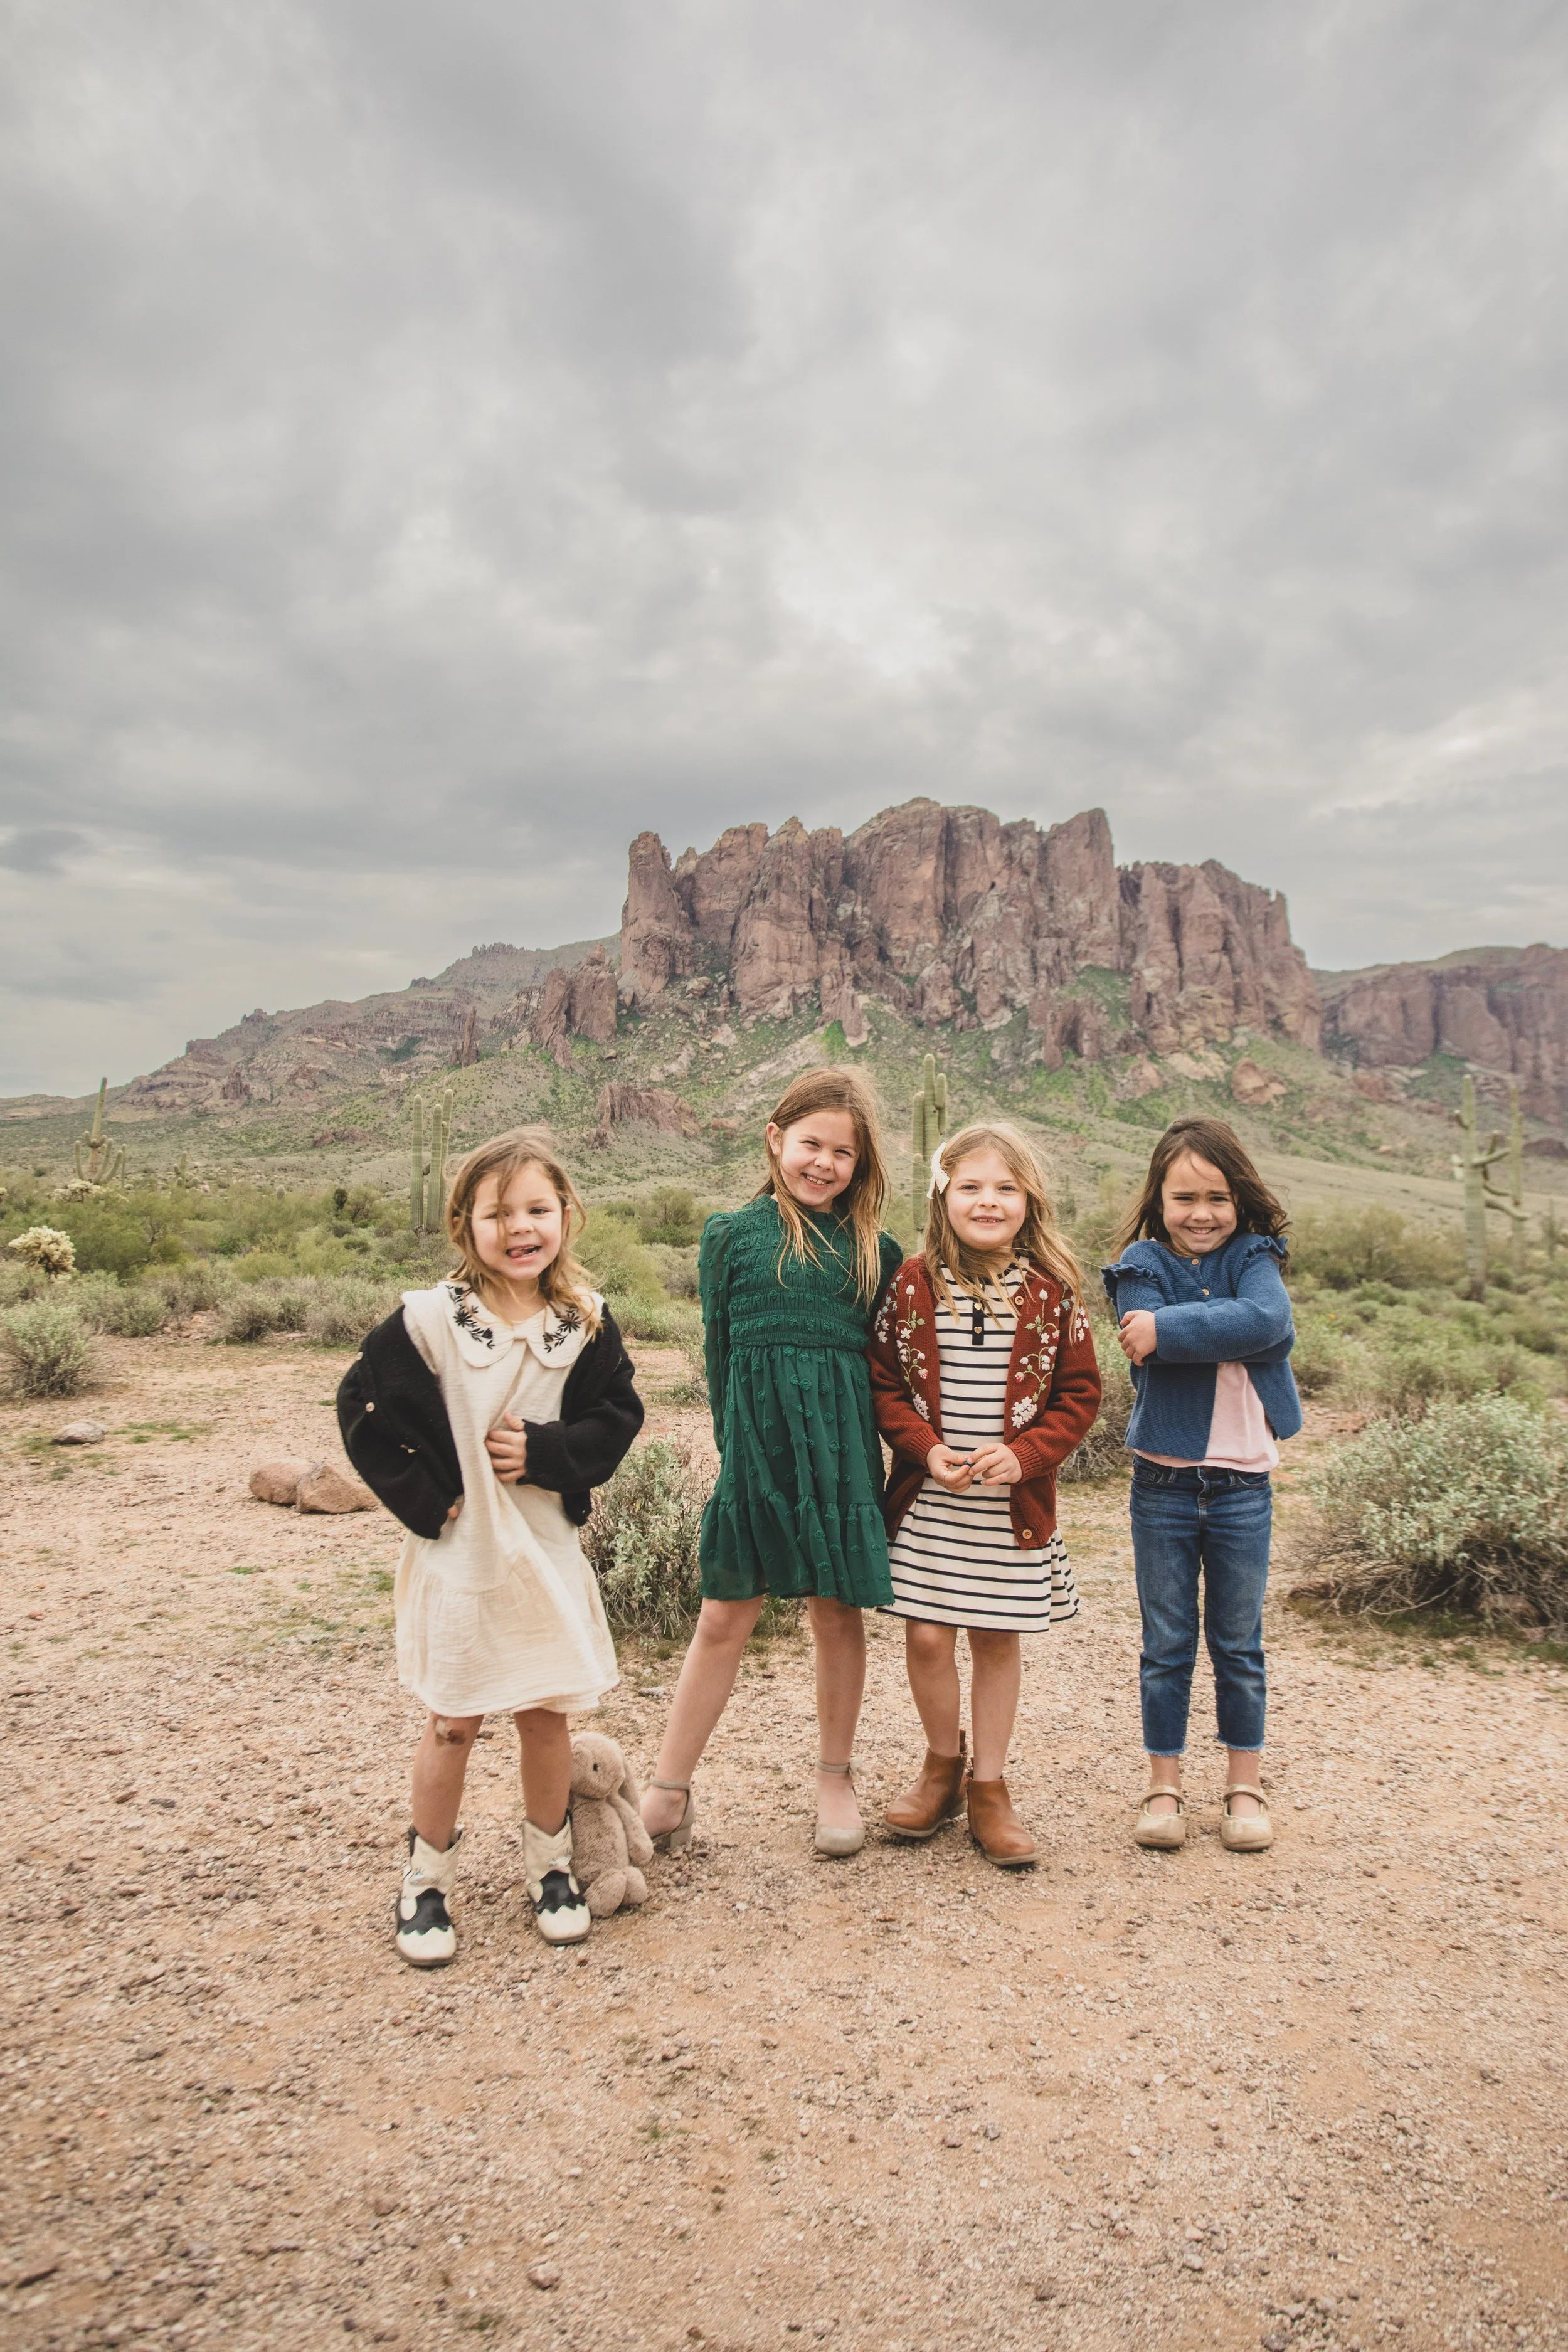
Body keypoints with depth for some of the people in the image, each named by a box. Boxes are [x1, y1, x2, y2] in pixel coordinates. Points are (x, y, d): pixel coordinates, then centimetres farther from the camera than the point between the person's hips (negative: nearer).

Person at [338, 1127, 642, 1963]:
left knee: (546, 1714, 13)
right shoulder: (428, 1319, -12)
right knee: (452, 1724, 8)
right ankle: (426, 1881, 29)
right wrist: (421, 1496, -10)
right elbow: (362, 1408, -7)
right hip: (457, 1550, -2)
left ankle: (550, 1867, 34)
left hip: (549, 1549, 2)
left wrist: (545, 1452, -15)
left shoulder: (586, 1322, -4)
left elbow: (618, 1414, 0)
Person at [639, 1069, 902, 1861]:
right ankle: (668, 1793, 16)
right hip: (757, 1437, -1)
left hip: (841, 1442, 2)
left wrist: (874, 1447, 2)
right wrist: (734, 1441, 2)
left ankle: (834, 1781, 28)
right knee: (724, 1617, 3)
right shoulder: (732, 1234, 1)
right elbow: (720, 1348, 4)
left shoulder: (872, 1249, 6)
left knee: (838, 1611, 10)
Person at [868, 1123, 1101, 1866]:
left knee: (996, 1638, 10)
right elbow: (883, 1381, 1)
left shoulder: (1053, 1290, -5)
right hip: (927, 1499, 0)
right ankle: (942, 1765, 29)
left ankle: (987, 1787, 27)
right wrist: (926, 1448, -13)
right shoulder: (914, 1282, -4)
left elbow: (1079, 1392, 0)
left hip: (1015, 1502, 0)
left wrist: (1024, 1454, -15)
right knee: (926, 1637, 2)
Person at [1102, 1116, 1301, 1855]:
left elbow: (1269, 1319, -23)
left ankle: (1244, 1785, 28)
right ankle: (1163, 1784, 24)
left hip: (1242, 1486, 1)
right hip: (1163, 1482, -1)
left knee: (1239, 1643, 13)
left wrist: (1170, 1328, -26)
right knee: (1166, 1645, 10)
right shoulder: (1142, 1266, -4)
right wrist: (1234, 1330, -21)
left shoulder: (1254, 1260, 0)